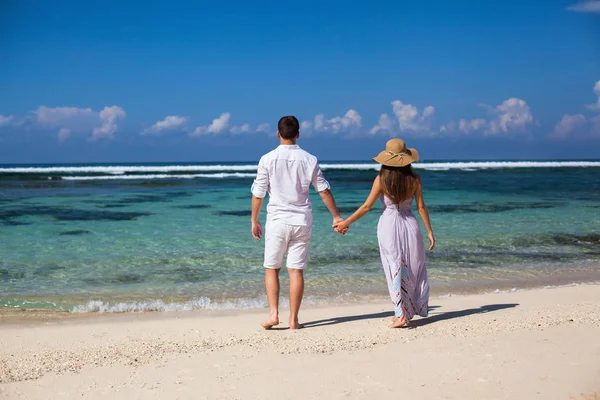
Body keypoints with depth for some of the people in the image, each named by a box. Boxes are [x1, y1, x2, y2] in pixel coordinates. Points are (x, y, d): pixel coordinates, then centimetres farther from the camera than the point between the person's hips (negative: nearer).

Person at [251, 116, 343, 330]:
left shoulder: (268, 159, -4)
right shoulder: (309, 159, 0)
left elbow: (258, 194, -2)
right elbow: (324, 191, 3)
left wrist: (254, 221, 11)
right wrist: (336, 217, 13)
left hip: (277, 221, -1)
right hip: (302, 221, 1)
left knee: (271, 269, 10)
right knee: (296, 270, 5)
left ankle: (273, 313, 1)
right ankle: (293, 319, 6)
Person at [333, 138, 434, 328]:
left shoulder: (381, 179, -9)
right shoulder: (414, 180, -4)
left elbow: (367, 206, -9)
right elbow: (421, 207, -1)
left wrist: (346, 222, 0)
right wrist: (429, 231, 9)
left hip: (388, 225, -2)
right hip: (410, 225, 2)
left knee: (395, 269, 4)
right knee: (414, 268, 16)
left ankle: (401, 314, 5)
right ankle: (418, 307, 28)